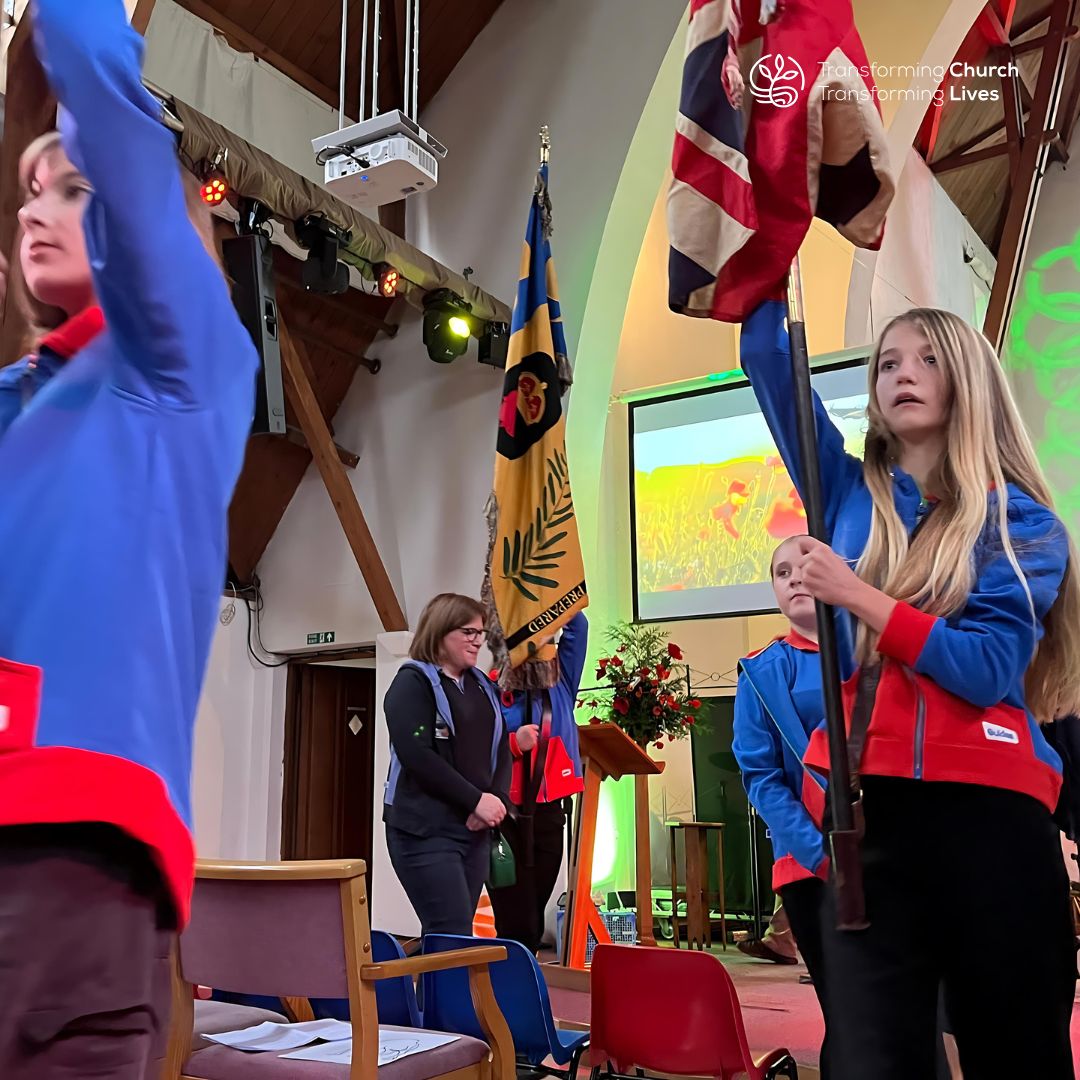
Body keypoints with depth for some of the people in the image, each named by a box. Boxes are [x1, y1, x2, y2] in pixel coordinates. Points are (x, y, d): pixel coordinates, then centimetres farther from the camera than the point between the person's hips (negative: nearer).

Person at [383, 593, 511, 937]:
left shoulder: (482, 686, 16)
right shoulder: (413, 681, -5)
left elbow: (501, 750, 14)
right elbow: (416, 755, -16)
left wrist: (497, 799, -6)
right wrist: (476, 800, -16)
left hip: (475, 828, 7)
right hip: (426, 830, -7)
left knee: (450, 935, 9)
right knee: (453, 937, -11)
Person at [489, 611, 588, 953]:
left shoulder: (560, 684, 10)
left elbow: (577, 626, 3)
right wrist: (514, 743, -23)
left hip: (548, 817, 5)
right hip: (506, 817, -4)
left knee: (534, 925, 10)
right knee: (517, 926, -6)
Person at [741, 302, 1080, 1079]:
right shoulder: (850, 495, 12)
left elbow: (989, 669, -11)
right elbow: (766, 358, 8)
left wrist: (857, 595, -16)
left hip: (989, 811, -1)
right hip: (866, 812, 2)